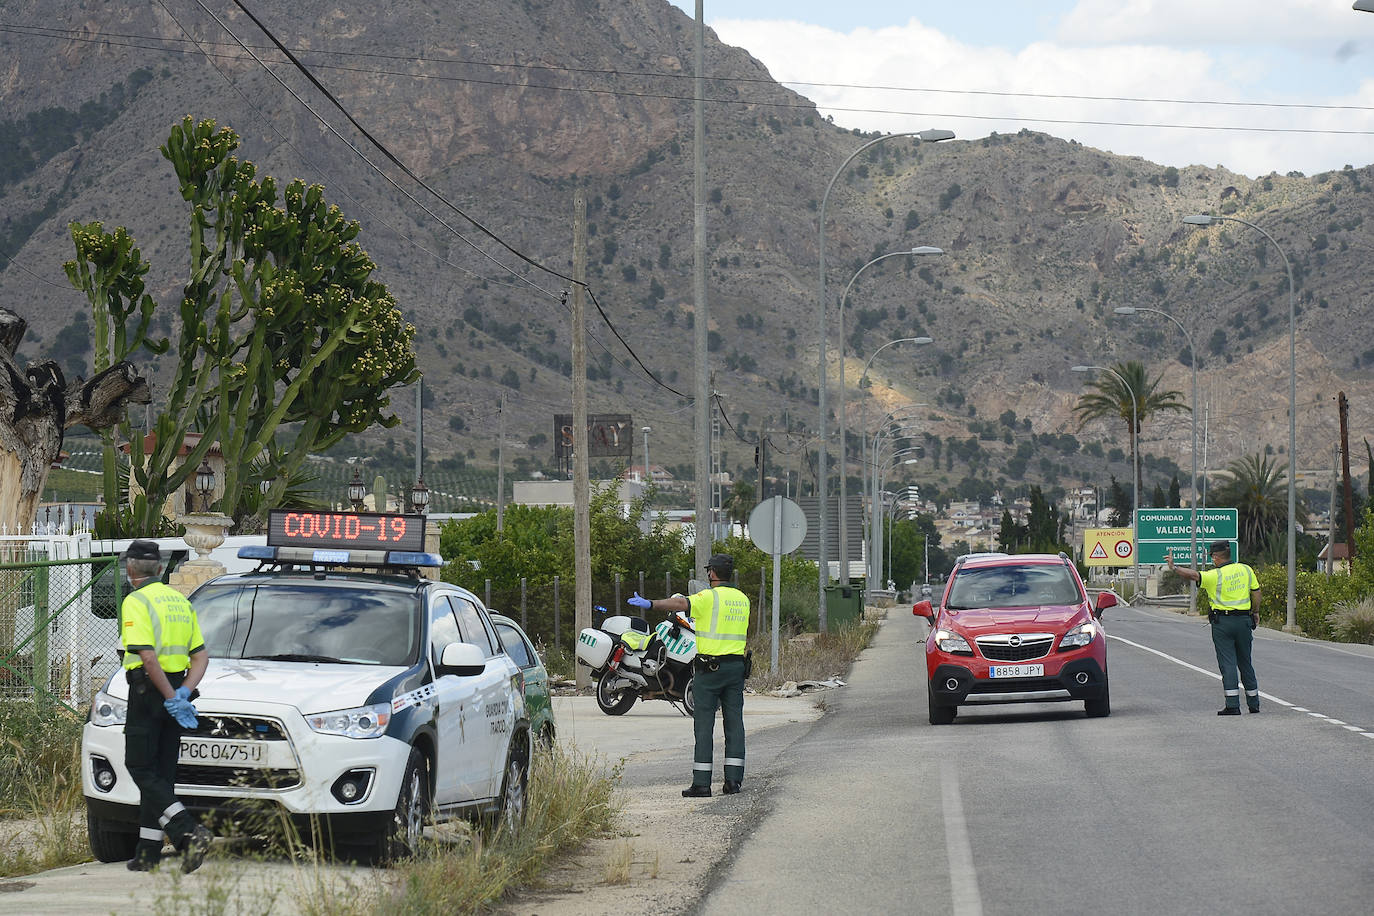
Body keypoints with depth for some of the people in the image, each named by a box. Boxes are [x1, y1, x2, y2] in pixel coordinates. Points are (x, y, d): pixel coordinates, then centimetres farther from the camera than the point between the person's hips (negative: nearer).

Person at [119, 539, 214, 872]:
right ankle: (148, 853, 12)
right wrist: (184, 693, -2)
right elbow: (201, 656, 10)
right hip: (175, 690, 7)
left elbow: (148, 658, -21)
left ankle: (189, 832, -22)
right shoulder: (180, 601, 14)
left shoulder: (136, 602, -11)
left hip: (149, 690, -7)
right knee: (161, 773, 11)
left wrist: (171, 698, -18)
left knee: (141, 770, -4)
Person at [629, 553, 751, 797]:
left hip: (710, 667, -6)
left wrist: (650, 604, -36)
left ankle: (701, 782, -5)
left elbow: (680, 604, -27)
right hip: (737, 665, 6)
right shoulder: (743, 599, 12)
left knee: (704, 724, -3)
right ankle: (733, 779, 5)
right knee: (734, 722, 8)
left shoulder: (709, 597, -10)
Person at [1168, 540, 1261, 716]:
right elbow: (1256, 592, 9)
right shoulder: (1246, 570, 3)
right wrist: (1256, 612, 20)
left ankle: (1232, 705, -8)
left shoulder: (1215, 576, -13)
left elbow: (1193, 575, -18)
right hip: (1244, 620, 5)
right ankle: (1253, 703, 18)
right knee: (1245, 663, 14)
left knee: (1227, 663, -3)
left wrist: (1174, 568, -6)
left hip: (1222, 622, -5)